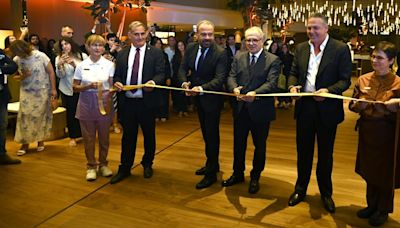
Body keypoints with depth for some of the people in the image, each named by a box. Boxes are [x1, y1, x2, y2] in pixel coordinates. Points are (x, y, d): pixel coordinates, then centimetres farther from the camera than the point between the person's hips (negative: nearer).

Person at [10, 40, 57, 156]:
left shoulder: (40, 56, -14)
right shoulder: (16, 60, -5)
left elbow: (51, 72, -8)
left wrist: (53, 89, -9)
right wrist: (22, 76, -17)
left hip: (42, 91, -2)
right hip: (26, 92, 2)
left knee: (41, 116, 5)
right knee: (25, 117, -3)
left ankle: (40, 139, 20)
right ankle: (25, 143, 7)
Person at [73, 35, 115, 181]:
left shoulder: (109, 64, -1)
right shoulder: (81, 65, 1)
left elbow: (112, 87, 0)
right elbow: (75, 88, 3)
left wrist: (109, 102, -16)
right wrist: (88, 86, -15)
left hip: (104, 102, 0)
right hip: (87, 103, 0)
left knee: (104, 136, 10)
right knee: (88, 137, 7)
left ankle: (103, 164, 28)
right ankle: (91, 166, 22)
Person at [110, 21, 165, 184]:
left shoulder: (156, 53, -1)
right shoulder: (122, 54, 10)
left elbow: (161, 74, -9)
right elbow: (117, 75, 11)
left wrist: (154, 81, -30)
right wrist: (116, 82, -11)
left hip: (147, 102, -2)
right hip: (126, 102, 2)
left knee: (149, 135, 13)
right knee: (128, 135, 11)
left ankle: (147, 164, 33)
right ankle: (124, 168, 23)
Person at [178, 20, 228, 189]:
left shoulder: (220, 53, -20)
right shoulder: (190, 48, -1)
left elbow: (219, 78, -27)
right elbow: (183, 69, -2)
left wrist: (201, 88, -40)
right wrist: (184, 82, -23)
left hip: (212, 99, -7)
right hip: (197, 97, 7)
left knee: (212, 135, 1)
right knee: (205, 132, 20)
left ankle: (211, 173, 14)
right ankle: (212, 164, 40)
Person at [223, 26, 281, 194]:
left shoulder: (273, 60, -7)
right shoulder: (238, 58, 7)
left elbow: (271, 83, -19)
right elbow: (231, 77, -2)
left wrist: (255, 93, -36)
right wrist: (234, 88, -25)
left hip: (261, 110, -3)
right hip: (240, 109, 4)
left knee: (259, 145, 12)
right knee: (238, 143, 16)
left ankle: (255, 177, 31)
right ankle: (238, 174, 36)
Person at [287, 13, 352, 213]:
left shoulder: (341, 49, -7)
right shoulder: (301, 48, 6)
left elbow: (345, 80, -8)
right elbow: (294, 73, 11)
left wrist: (328, 90, -26)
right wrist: (292, 86, -11)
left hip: (327, 108, -3)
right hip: (304, 106, 3)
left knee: (325, 153, 12)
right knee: (303, 150, 15)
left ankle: (326, 193, 30)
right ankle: (300, 189, 32)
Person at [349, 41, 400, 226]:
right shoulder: (363, 80, 1)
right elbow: (352, 107, 5)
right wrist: (360, 103, -15)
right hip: (366, 131, 4)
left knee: (385, 172, 9)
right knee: (369, 169, 16)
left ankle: (383, 210, 28)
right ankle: (372, 205, 35)